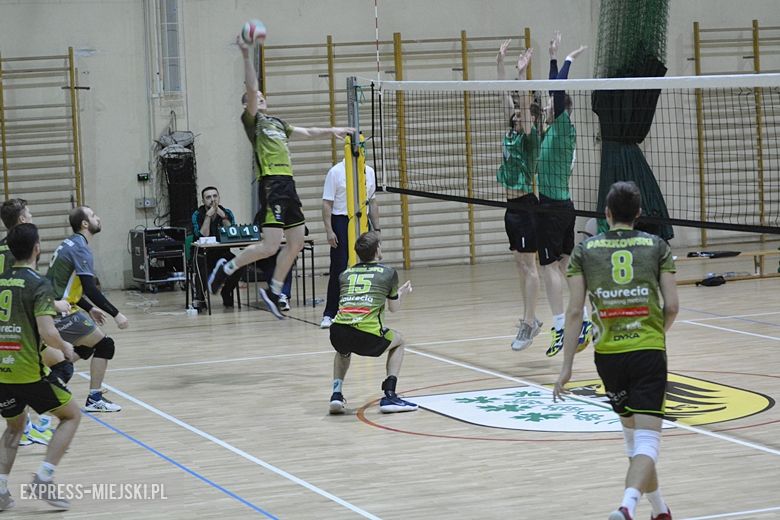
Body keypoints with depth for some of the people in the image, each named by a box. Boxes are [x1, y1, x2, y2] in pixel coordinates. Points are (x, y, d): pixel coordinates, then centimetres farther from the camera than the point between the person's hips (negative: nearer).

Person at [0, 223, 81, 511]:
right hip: (28, 372, -6)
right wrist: (65, 348, -2)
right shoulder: (38, 284, -11)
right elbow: (47, 332, -21)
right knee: (71, 415, 13)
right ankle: (43, 480, -1)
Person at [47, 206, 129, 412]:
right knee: (104, 345, -3)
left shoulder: (70, 244, 15)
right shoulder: (80, 248, -15)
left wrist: (89, 309, 26)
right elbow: (90, 289, -22)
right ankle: (95, 399, -1)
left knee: (86, 346, 24)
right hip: (61, 312, -10)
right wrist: (116, 314, -19)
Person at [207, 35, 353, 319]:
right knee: (270, 246, -14)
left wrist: (331, 130, 30)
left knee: (297, 240, 8)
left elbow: (305, 132, 35)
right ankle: (227, 268, 4)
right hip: (271, 184, -8)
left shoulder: (276, 122, 23)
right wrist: (246, 55, -22)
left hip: (287, 184, 8)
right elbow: (250, 89, -14)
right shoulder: (252, 120, 0)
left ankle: (273, 292, 16)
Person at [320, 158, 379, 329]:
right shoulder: (335, 172, -5)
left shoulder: (369, 172, 10)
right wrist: (329, 231, -15)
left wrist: (376, 228, 12)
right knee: (339, 269, -7)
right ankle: (330, 314, -1)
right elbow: (327, 203, -7)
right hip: (341, 222, -5)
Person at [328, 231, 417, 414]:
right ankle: (389, 395, 14)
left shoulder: (345, 274, 23)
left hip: (338, 333, 4)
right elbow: (394, 308, 27)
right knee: (398, 341, 28)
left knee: (344, 350, 40)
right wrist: (402, 293, 50)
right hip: (366, 335, -4)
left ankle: (336, 393, 21)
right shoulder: (388, 273, 14)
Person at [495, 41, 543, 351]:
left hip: (526, 206, -9)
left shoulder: (530, 136, -10)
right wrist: (500, 62, 7)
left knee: (529, 265, -7)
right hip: (512, 206, 9)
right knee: (520, 264, 12)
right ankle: (530, 318, 18)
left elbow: (524, 104, -24)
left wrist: (521, 74, -32)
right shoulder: (512, 132, 9)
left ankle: (528, 324, -6)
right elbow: (507, 96, 10)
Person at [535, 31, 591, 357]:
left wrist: (567, 60, -9)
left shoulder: (562, 128, -12)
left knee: (550, 267, -7)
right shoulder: (557, 130, 10)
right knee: (565, 267, 12)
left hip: (552, 208, -9)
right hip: (564, 206, 9)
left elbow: (558, 91, -20)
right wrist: (554, 58, 23)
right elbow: (556, 90, 20)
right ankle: (584, 323, 14)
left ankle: (561, 329, -8)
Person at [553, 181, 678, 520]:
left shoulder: (585, 250, 6)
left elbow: (574, 311, -1)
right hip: (649, 352, -2)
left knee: (634, 435, 22)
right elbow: (672, 307, 0)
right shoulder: (657, 246, 5)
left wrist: (566, 367, 0)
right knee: (647, 443, -8)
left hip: (608, 354, 2)